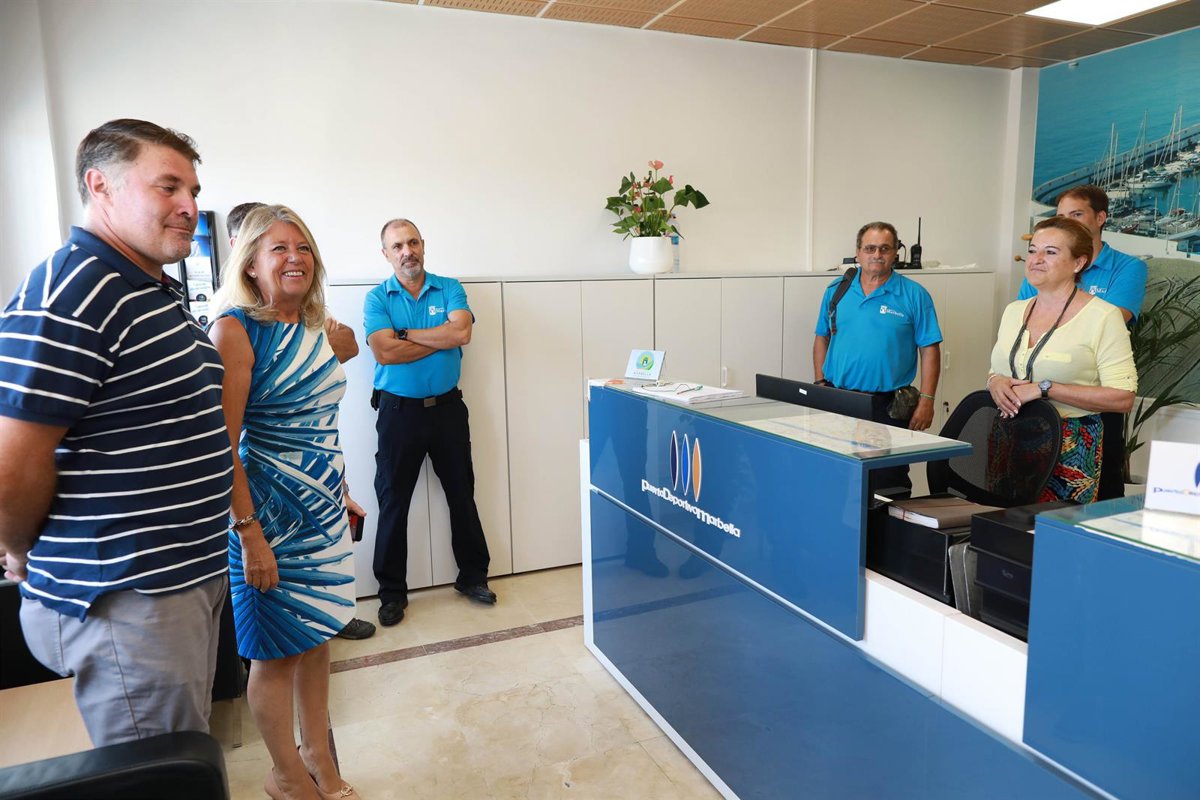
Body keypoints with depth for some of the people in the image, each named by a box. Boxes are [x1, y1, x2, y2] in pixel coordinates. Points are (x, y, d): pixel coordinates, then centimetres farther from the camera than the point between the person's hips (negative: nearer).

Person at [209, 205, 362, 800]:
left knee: (317, 636, 17)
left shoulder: (314, 328, 7)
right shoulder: (236, 329, -15)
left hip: (323, 508, 7)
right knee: (277, 650, 9)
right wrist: (248, 532, -21)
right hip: (269, 511, -7)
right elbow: (222, 444, -19)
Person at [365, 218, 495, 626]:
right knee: (393, 501, 6)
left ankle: (473, 576, 27)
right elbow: (385, 352, -17)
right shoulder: (377, 298, -1)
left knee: (462, 494, 11)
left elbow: (461, 332, -16)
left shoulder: (449, 288, 3)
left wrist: (405, 333, -13)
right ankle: (392, 592, 19)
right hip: (399, 410, -1)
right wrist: (441, 338, -12)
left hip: (447, 406, 2)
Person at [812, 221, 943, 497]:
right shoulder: (836, 291, 8)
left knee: (889, 483, 3)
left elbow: (930, 350, -2)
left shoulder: (914, 295, -1)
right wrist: (820, 386, 7)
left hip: (889, 405, -2)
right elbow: (822, 339, 15)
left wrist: (926, 401, -9)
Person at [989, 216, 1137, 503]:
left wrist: (1044, 389, -18)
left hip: (1070, 450, -4)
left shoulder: (1102, 316, -7)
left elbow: (1123, 397, -13)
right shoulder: (1013, 310, 10)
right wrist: (995, 381, -5)